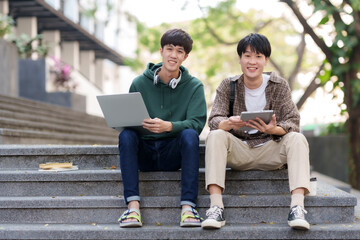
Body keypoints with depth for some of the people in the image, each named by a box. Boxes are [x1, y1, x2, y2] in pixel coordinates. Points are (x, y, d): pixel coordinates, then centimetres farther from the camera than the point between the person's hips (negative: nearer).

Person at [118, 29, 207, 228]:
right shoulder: (140, 83, 4)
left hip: (175, 152, -1)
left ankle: (188, 206, -35)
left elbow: (197, 123, -12)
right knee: (126, 135, -28)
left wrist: (168, 126, -32)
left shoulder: (194, 86, 2)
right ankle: (133, 205, -35)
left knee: (190, 134, -30)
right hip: (144, 152, 1)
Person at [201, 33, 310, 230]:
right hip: (238, 151, 0)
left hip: (270, 150, 0)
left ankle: (297, 207, -38)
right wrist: (228, 124, -36)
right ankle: (216, 207, -37)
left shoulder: (279, 85, 1)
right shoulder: (228, 86, 1)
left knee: (297, 139, -27)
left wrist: (274, 129, -32)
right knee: (215, 136, -28)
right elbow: (214, 120, -10)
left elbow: (293, 121, -7)